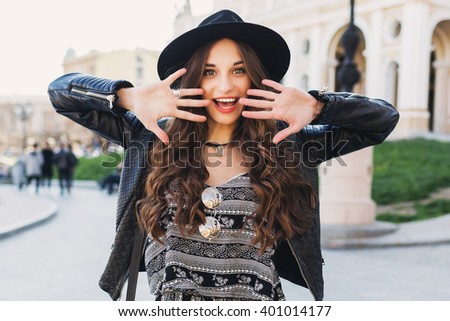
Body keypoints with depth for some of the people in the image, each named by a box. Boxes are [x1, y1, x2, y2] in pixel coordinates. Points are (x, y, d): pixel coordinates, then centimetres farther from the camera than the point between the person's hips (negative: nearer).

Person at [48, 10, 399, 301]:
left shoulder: (285, 143, 3)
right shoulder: (155, 138, 2)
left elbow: (383, 118, 4)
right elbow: (61, 90, 5)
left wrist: (316, 106, -12)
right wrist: (130, 98, -13)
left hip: (258, 304, 0)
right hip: (169, 303, 0)